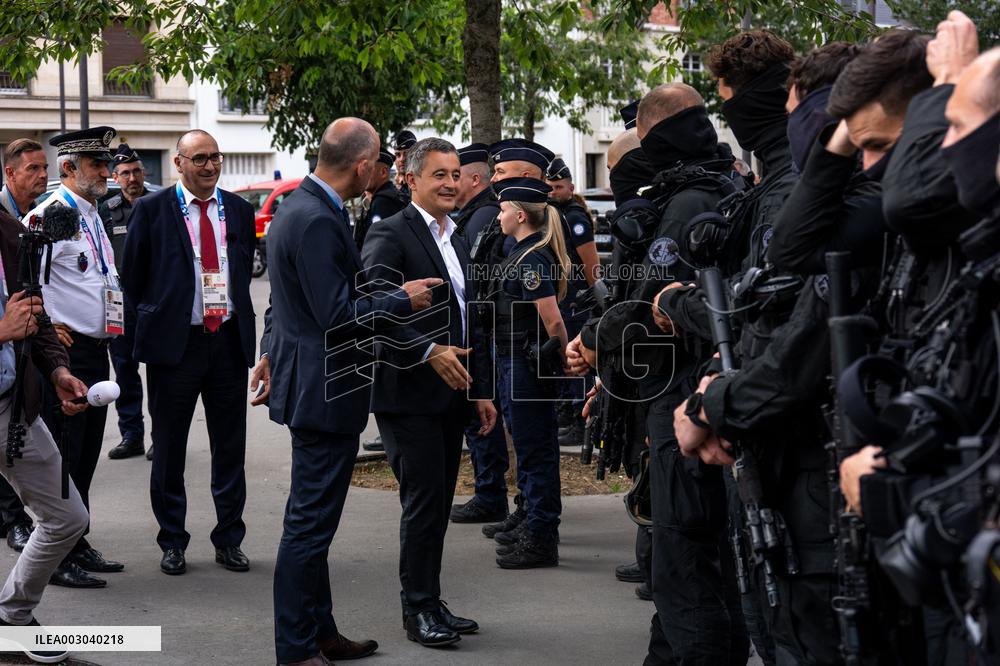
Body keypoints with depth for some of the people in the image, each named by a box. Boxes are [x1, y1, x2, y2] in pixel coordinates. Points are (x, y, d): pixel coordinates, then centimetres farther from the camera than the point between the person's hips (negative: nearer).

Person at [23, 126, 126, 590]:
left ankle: (78, 547, 25)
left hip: (96, 351, 9)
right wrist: (44, 329, -18)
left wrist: (113, 326, 19)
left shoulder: (92, 216, 16)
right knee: (62, 459, -3)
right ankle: (56, 558, 5)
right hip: (64, 352, -9)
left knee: (86, 456, 15)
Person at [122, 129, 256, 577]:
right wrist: (153, 320, 4)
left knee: (230, 446, 8)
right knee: (169, 447, 6)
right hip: (175, 341, -3)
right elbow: (133, 276, 3)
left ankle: (229, 540, 19)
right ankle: (172, 542, 18)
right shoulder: (152, 210, -3)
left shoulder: (239, 210, 8)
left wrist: (237, 317, 11)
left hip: (229, 340, 3)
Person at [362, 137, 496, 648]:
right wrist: (430, 352, -28)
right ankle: (419, 609, 7)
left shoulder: (458, 240, 16)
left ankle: (428, 603, 21)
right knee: (423, 502, -4)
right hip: (408, 395, -8)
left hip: (449, 393, 8)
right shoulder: (390, 236, -11)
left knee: (438, 505, 12)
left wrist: (479, 391, 19)